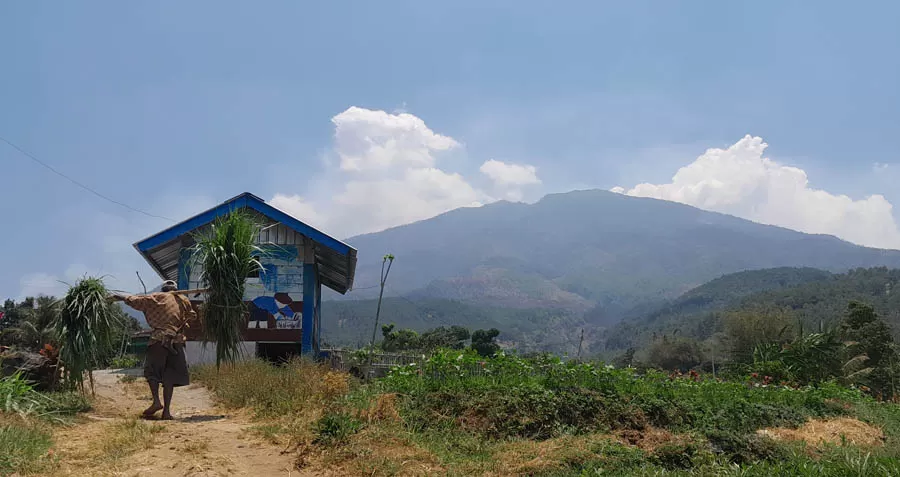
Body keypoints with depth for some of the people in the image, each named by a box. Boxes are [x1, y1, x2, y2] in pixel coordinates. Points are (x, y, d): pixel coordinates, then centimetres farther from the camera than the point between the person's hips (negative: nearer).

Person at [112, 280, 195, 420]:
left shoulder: (156, 298, 7)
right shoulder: (183, 300, 14)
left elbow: (135, 301, 12)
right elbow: (192, 316, 25)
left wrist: (122, 297, 27)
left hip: (159, 340, -3)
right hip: (177, 342, 3)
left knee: (152, 371, 7)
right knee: (169, 376, 5)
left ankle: (156, 401, -11)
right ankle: (166, 410, 0)